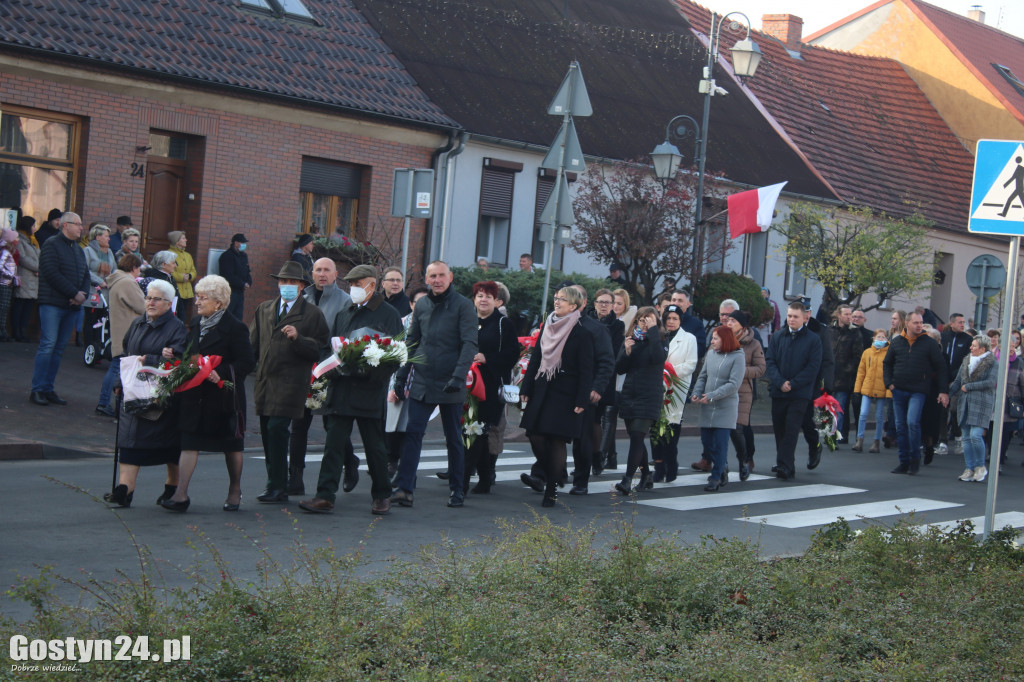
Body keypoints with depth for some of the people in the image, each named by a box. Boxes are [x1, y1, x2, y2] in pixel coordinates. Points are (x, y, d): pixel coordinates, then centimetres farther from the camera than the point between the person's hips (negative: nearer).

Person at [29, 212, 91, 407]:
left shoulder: (78, 250, 20)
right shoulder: (52, 245, -4)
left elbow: (86, 275, 17)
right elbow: (52, 274, -15)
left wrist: (82, 295, -3)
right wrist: (75, 293, -15)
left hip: (72, 306, 7)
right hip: (52, 303, -7)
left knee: (59, 348, 5)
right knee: (48, 344, -11)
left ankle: (48, 389, 9)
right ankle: (37, 389, -8)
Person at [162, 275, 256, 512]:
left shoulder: (235, 328, -12)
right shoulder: (195, 323, 10)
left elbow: (247, 362, -16)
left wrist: (221, 373, -27)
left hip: (224, 395, -5)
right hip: (195, 394, 5)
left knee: (231, 444, 10)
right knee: (188, 442, -3)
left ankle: (235, 492, 25)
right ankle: (181, 493, -5)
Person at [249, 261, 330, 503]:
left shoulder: (312, 314, 2)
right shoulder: (264, 309, 18)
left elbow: (319, 349, -4)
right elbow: (252, 344, 21)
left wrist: (298, 338, -18)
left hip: (290, 383, -6)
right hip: (265, 381, 6)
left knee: (277, 429, -14)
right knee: (268, 434, 7)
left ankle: (277, 487, -8)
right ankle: (276, 486, 16)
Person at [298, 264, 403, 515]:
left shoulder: (389, 315, 0)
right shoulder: (344, 314, 17)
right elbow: (328, 348, 17)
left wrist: (372, 374, -18)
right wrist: (335, 367, -4)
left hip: (370, 391, -4)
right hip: (341, 389, 4)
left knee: (375, 447, 6)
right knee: (334, 444, -1)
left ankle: (381, 496, 19)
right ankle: (325, 496, -2)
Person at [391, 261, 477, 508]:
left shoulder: (463, 306, -6)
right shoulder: (422, 306, 9)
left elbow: (469, 344, -13)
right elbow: (412, 342, 15)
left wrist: (459, 376, -25)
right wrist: (401, 376, 10)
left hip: (450, 386, -3)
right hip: (421, 383, 4)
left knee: (454, 439, 8)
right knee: (413, 433, -6)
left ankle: (456, 490, 18)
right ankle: (404, 488, -8)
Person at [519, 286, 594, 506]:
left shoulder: (582, 334, -8)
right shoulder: (547, 327, 10)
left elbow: (586, 370, -9)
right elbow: (535, 359, 13)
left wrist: (581, 401, -13)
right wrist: (526, 388, 9)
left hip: (565, 395, -5)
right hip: (542, 391, 5)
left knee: (556, 440, -4)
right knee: (535, 435, 1)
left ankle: (551, 490, 5)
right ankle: (548, 475, 26)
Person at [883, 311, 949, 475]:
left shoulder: (929, 343, -1)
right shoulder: (897, 342, 7)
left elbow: (941, 367, 2)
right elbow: (887, 363, 18)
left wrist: (943, 391, -3)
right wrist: (889, 383, 5)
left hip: (918, 391, -4)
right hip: (899, 391, 4)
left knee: (912, 422, -19)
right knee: (900, 426, 6)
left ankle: (915, 459, -5)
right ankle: (904, 461, 14)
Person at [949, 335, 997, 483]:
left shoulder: (992, 363, -3)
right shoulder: (966, 361, 15)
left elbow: (990, 382, -14)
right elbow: (957, 382, 16)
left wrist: (968, 386, -10)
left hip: (982, 403, -6)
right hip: (965, 403, 6)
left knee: (975, 435, -14)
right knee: (967, 437, 6)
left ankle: (980, 466, 2)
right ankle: (970, 468, 12)